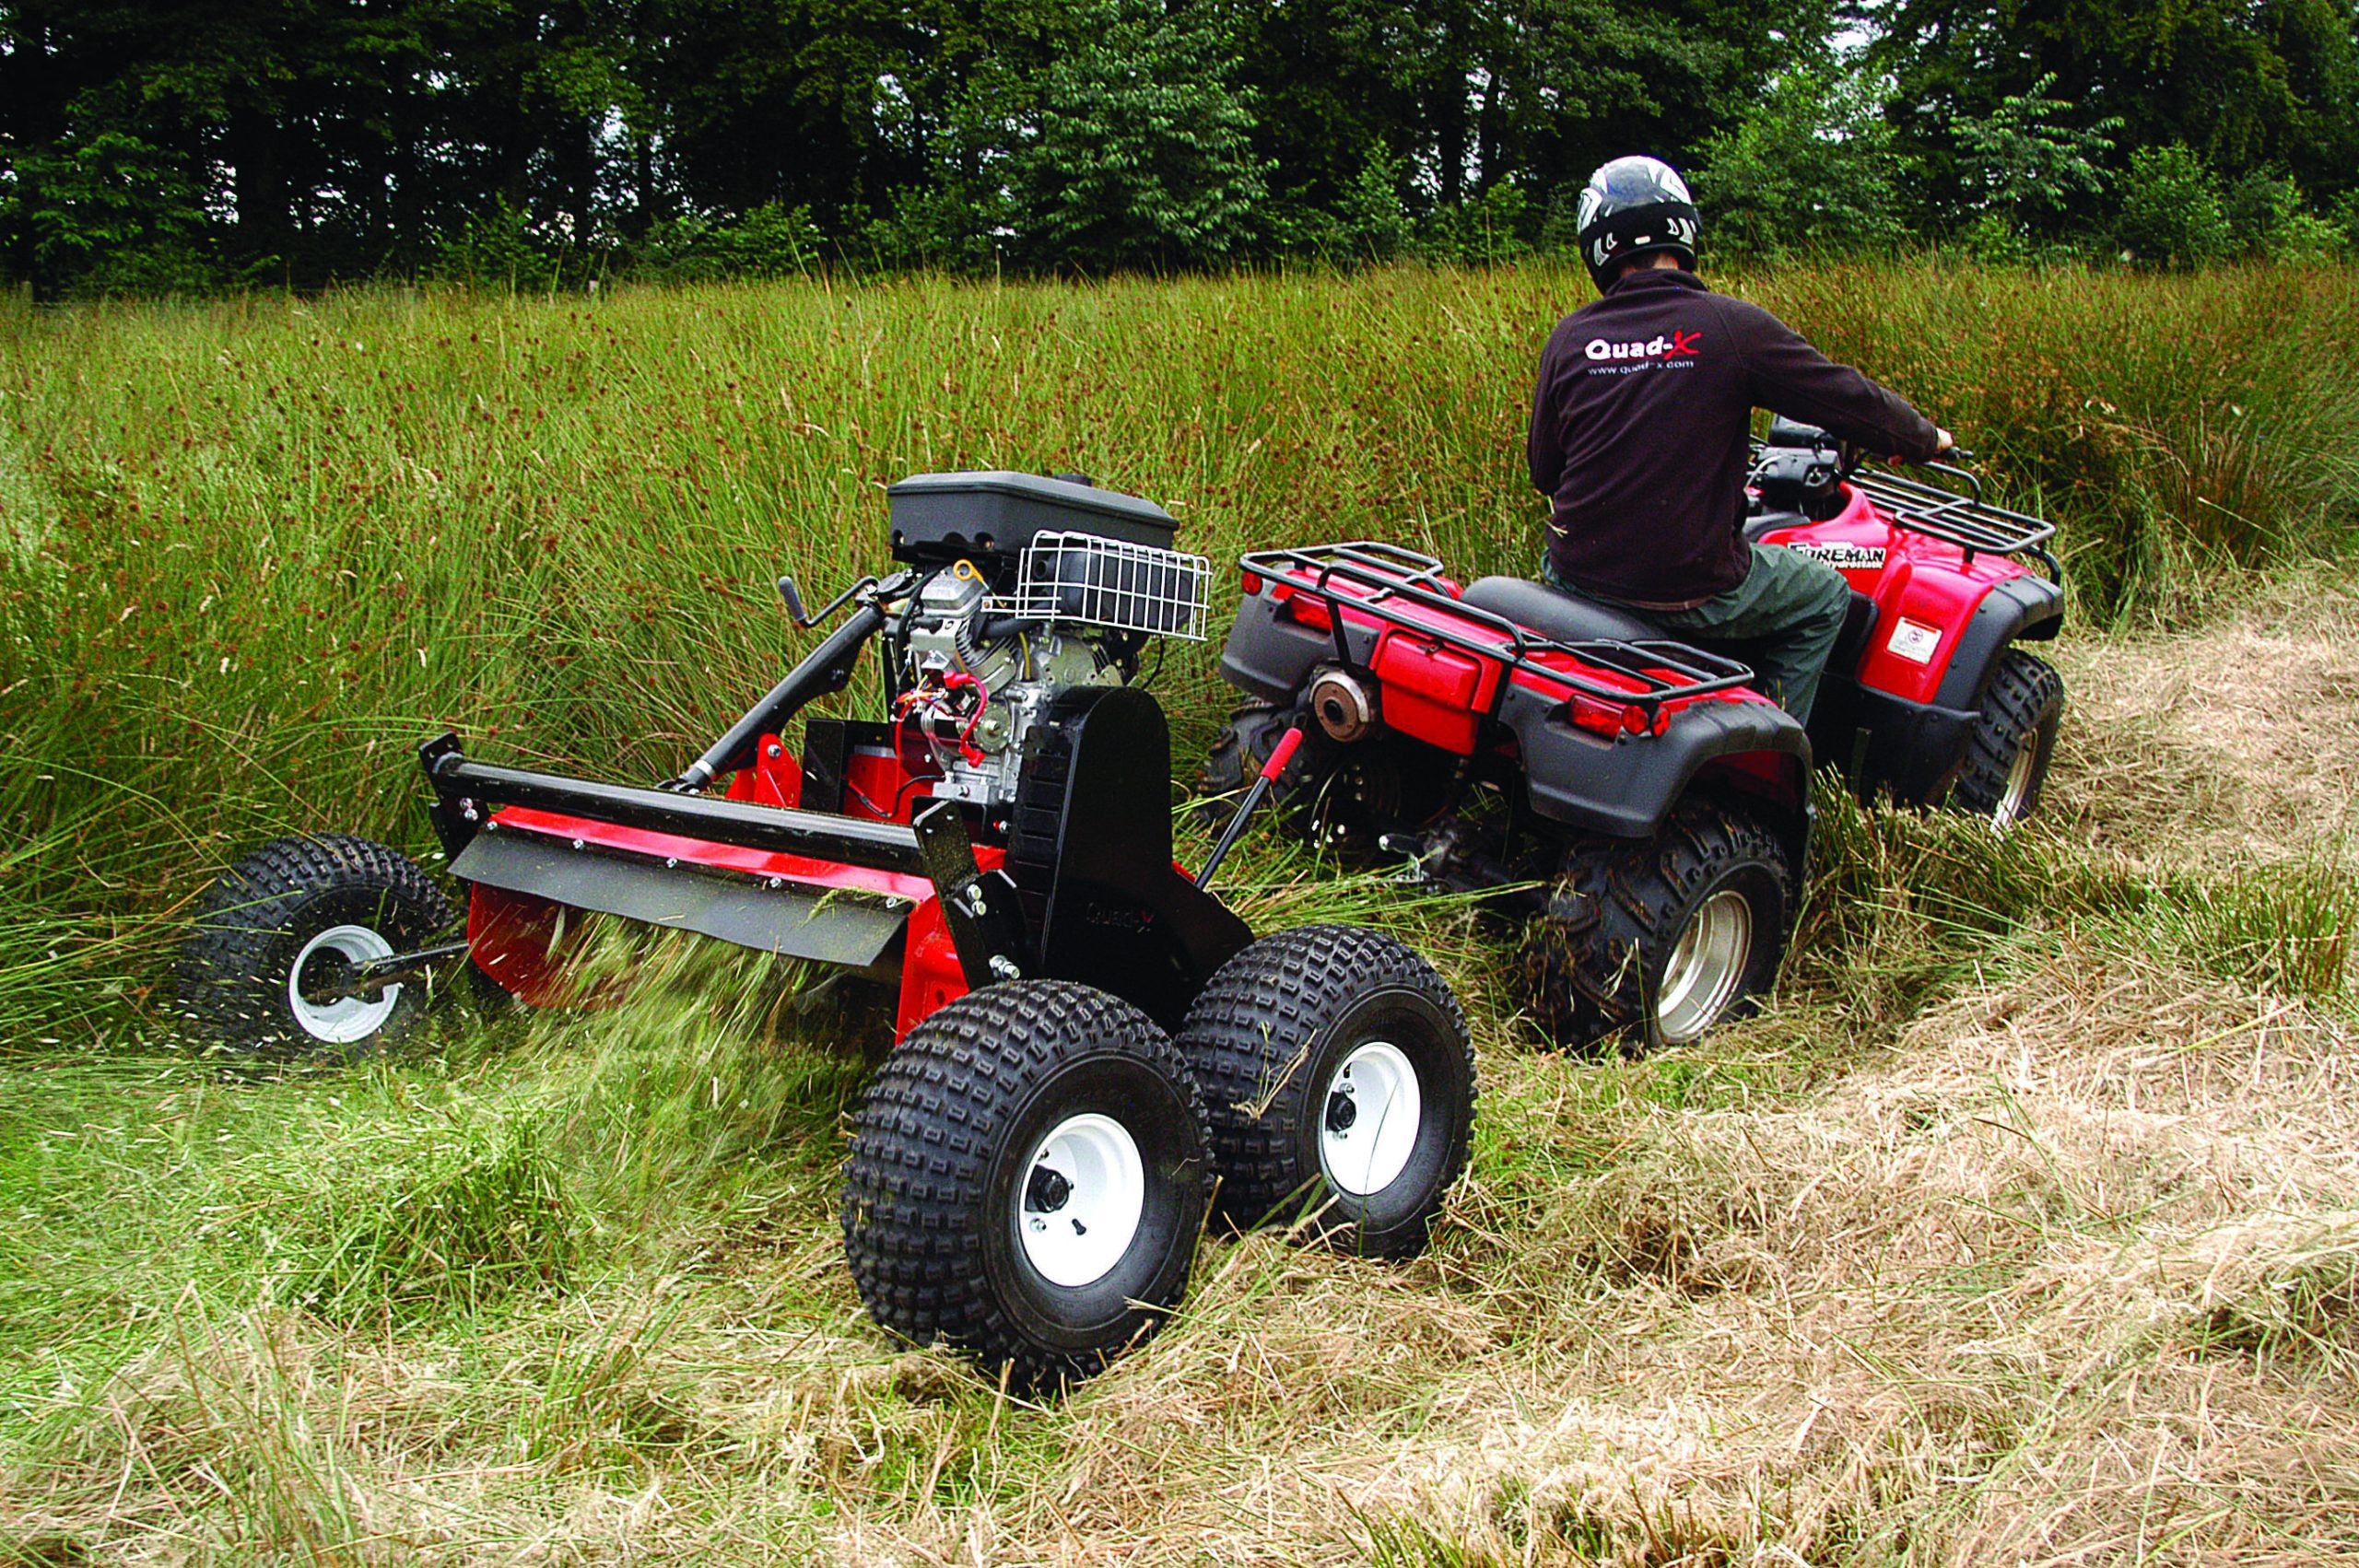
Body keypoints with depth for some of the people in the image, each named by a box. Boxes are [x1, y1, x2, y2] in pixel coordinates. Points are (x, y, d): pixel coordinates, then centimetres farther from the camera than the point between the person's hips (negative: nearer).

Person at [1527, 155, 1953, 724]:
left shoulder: (1570, 337, -1)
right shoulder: (1732, 325, -10)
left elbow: (1543, 472, 8)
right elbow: (1852, 401, -2)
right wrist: (1927, 439, 18)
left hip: (1576, 576, 4)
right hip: (1691, 595, -4)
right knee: (1824, 596, 22)